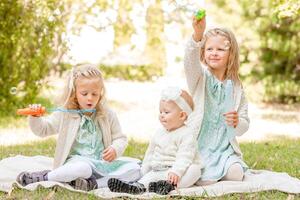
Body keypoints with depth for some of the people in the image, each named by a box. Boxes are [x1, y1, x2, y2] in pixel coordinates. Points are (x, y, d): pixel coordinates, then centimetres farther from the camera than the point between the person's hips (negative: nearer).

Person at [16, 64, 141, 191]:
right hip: (77, 160, -3)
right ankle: (44, 177, -20)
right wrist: (35, 117, -16)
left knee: (135, 169, -17)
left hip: (104, 163, 4)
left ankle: (94, 184, -25)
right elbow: (43, 129, 5)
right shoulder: (66, 114, 2)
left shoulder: (107, 115, 7)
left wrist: (115, 150, -11)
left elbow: (120, 138, 12)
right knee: (82, 169, -41)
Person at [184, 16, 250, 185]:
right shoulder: (200, 76, -1)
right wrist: (197, 35, -45)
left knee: (235, 175, -21)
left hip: (224, 147, 3)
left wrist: (237, 122, -16)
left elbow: (244, 127, 10)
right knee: (206, 180, -24)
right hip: (198, 145, -3)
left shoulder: (236, 87, 7)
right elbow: (191, 61, -27)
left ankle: (220, 167, 11)